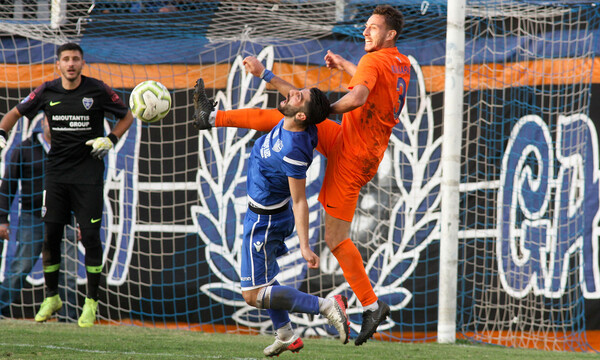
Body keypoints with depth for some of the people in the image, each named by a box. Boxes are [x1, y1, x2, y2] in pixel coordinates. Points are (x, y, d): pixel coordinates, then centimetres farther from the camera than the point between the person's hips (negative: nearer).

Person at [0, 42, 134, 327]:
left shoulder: (97, 90, -4)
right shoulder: (47, 91, 3)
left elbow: (127, 117, 9)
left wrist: (110, 140, -6)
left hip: (89, 174, -3)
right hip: (57, 172, 3)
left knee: (90, 236, -7)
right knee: (50, 234, 0)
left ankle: (91, 302, 3)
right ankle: (52, 297, 17)